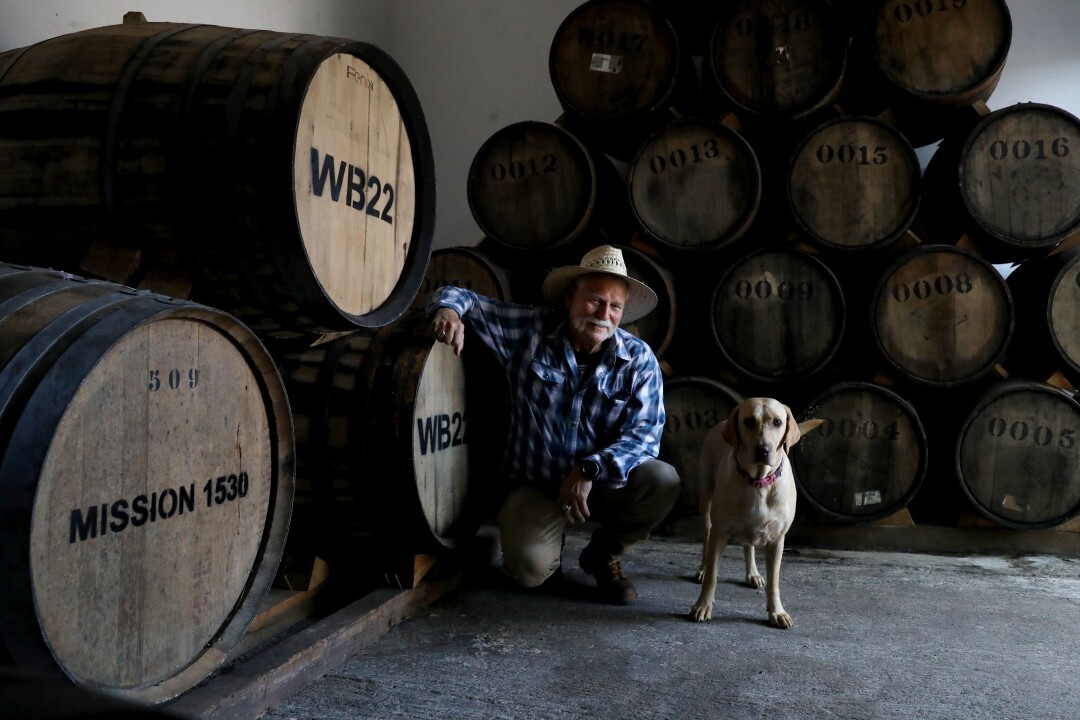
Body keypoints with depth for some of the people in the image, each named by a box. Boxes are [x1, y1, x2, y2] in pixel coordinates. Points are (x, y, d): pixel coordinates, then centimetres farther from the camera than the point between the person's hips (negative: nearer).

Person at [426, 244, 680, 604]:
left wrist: (591, 469, -30)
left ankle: (604, 554, 4)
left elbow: (645, 431, -16)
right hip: (534, 484, -1)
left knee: (663, 480, -27)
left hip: (605, 484, 2)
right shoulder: (529, 331, -8)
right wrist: (449, 308, -27)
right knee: (530, 569, -27)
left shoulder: (639, 359, -7)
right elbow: (461, 297, -2)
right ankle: (548, 550, 16)